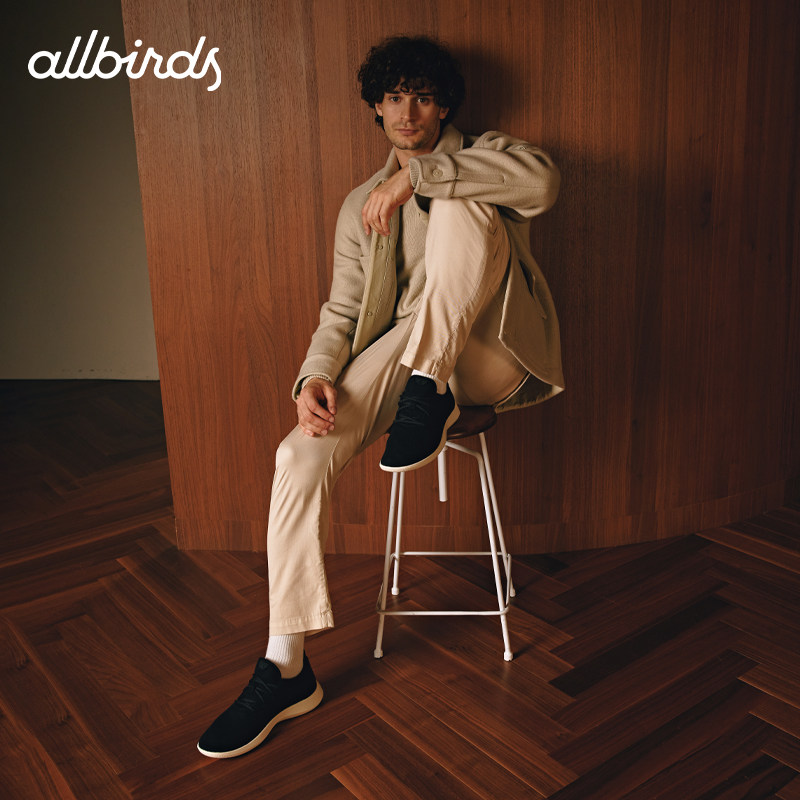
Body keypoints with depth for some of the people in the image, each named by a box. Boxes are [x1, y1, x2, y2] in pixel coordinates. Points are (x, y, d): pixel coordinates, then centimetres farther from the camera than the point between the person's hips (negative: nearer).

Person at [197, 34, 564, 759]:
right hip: (401, 353, 3)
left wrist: (416, 176, -24)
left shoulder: (484, 158, 8)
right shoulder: (363, 205, 18)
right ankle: (287, 669, -15)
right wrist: (317, 375, -13)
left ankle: (431, 392, -24)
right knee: (301, 456, -23)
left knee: (458, 206, -27)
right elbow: (343, 309, 10)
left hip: (487, 355, -3)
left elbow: (542, 181, -19)